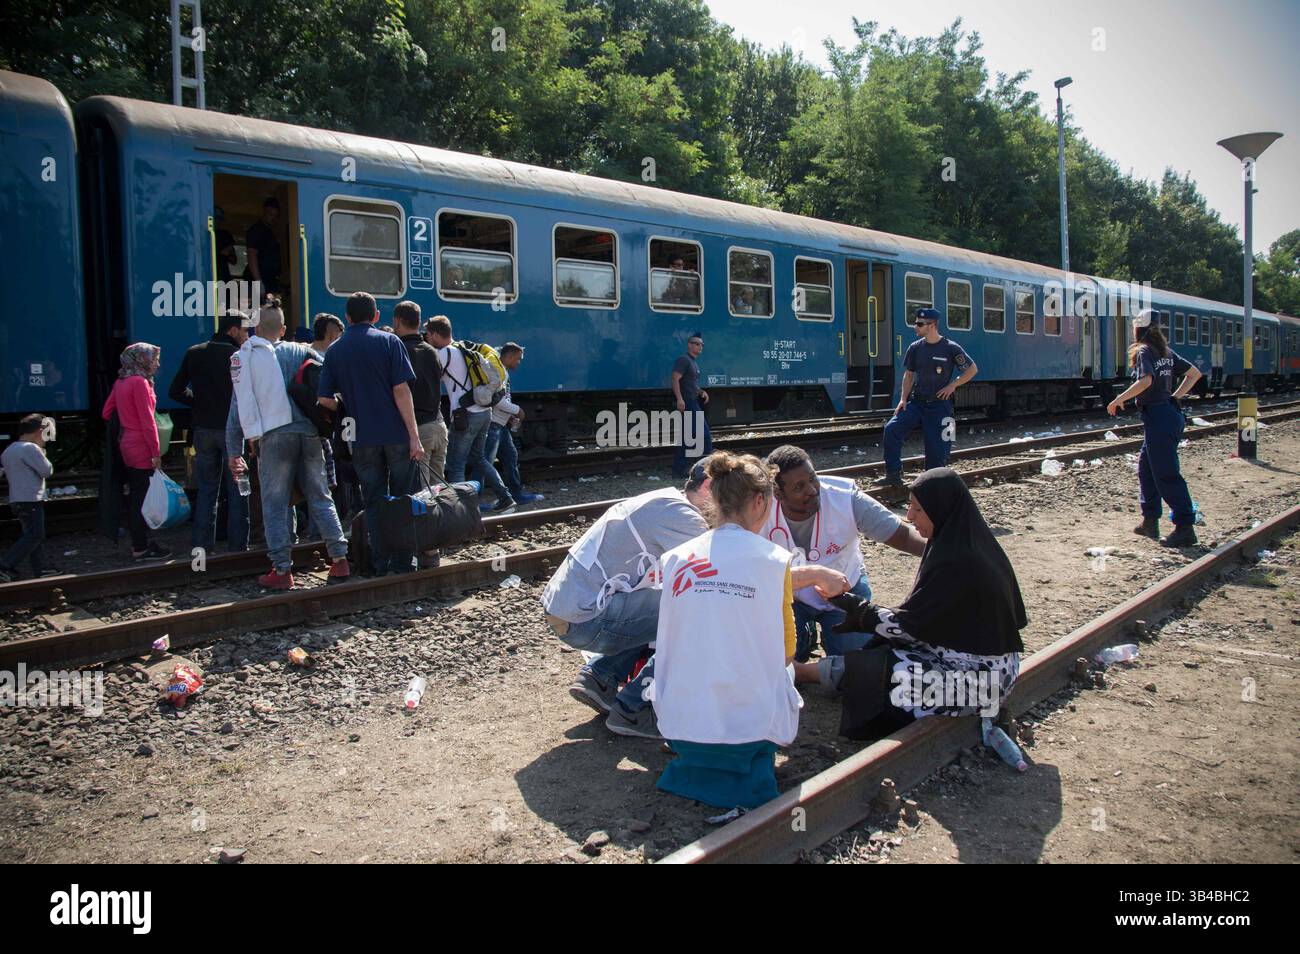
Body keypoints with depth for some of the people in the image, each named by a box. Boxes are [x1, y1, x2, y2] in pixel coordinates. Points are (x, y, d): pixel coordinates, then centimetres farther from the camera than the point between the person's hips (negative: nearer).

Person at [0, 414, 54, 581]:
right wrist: (42, 452, 5)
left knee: (32, 536, 12)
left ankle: (39, 571, 13)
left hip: (17, 500, 10)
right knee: (35, 535, -11)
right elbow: (47, 471, -11)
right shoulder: (30, 448, -12)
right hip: (30, 500, -10)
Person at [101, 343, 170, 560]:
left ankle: (138, 542, 23)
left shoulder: (121, 382, 11)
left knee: (136, 498, 15)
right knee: (143, 499, -3)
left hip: (126, 445, 9)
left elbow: (107, 412, 15)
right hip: (141, 448, -9)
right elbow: (147, 420, -17)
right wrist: (156, 452, -14)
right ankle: (141, 548, 1)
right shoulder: (140, 382, -15)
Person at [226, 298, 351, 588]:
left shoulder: (244, 357, 5)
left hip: (274, 436, -2)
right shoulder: (300, 351, 10)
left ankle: (282, 570, 4)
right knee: (320, 498, 10)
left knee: (275, 504, 5)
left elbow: (239, 406, 4)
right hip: (309, 433, 3)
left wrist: (234, 451, 8)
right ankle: (339, 559, 7)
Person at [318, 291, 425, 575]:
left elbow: (324, 400, 1)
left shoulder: (335, 350, 5)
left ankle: (380, 563, 13)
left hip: (363, 438, 2)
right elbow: (401, 390, -11)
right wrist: (414, 436, -11)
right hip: (397, 435, -2)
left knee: (374, 502, 10)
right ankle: (402, 561, 12)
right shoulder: (389, 342, -4)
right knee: (402, 498, 9)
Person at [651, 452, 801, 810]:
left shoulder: (676, 559, 2)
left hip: (679, 726, 3)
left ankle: (693, 769, 11)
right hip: (751, 725, -3)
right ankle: (749, 773, 9)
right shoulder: (775, 559, -5)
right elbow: (786, 651, 6)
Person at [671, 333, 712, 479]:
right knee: (704, 434, -9)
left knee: (686, 438, 9)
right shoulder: (684, 360, -9)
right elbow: (675, 379, -20)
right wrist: (679, 399, -30)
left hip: (693, 403, 10)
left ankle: (679, 472, 11)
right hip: (687, 403, -10)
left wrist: (701, 391, 13)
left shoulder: (693, 363, 22)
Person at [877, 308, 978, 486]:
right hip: (916, 402, 4)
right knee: (892, 428, -15)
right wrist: (903, 399, 2)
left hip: (939, 405, -4)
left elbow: (972, 369, 0)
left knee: (937, 448, -2)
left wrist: (952, 385, -7)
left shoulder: (951, 348, -8)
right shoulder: (915, 348, 4)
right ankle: (893, 475, -9)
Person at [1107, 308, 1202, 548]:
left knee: (1166, 474, -7)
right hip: (1169, 413, 9)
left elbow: (1146, 380, -27)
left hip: (1156, 416, -9)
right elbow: (1195, 373, 17)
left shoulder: (1144, 351, -10)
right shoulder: (1166, 351, 14)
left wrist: (1119, 400, -19)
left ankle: (1185, 528, -7)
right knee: (1145, 466, 17)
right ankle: (1150, 521, 21)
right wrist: (1174, 397, 16)